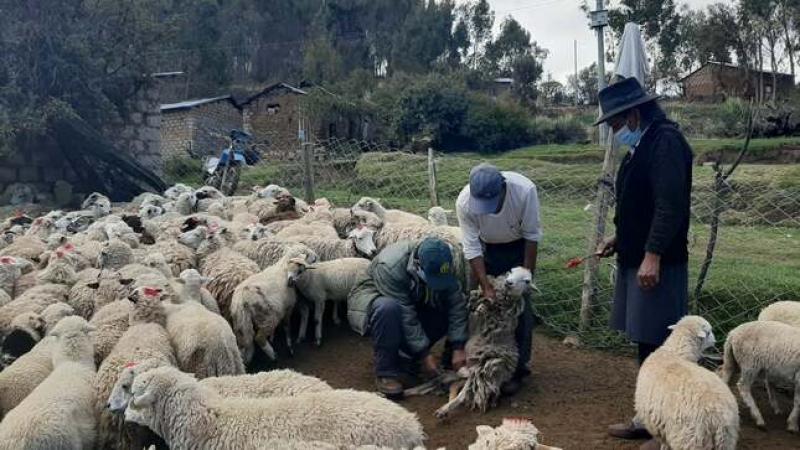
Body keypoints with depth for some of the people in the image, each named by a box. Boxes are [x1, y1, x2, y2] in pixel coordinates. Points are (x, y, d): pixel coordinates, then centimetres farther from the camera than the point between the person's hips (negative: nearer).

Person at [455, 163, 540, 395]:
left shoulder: (525, 190, -36)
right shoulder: (464, 202, -32)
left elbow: (532, 235, -21)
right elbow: (472, 248, -24)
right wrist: (486, 286, -28)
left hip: (517, 246, -1)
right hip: (486, 247, 2)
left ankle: (518, 368, 3)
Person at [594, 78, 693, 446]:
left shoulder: (666, 141, -14)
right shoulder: (641, 146, 15)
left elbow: (670, 205, -22)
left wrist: (652, 256, -25)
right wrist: (620, 239, 15)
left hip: (656, 263, -9)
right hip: (635, 259, 10)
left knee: (656, 344, -3)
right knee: (647, 344, 13)